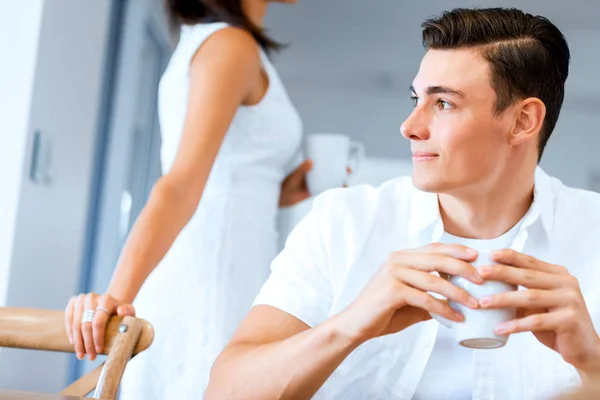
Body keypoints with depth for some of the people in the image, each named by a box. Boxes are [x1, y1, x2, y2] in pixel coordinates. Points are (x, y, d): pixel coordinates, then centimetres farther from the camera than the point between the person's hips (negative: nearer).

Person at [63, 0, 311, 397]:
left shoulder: (200, 41, 18)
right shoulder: (232, 45, -9)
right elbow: (182, 184, -23)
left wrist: (273, 194, 16)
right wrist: (119, 294, -31)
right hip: (211, 279, -9)